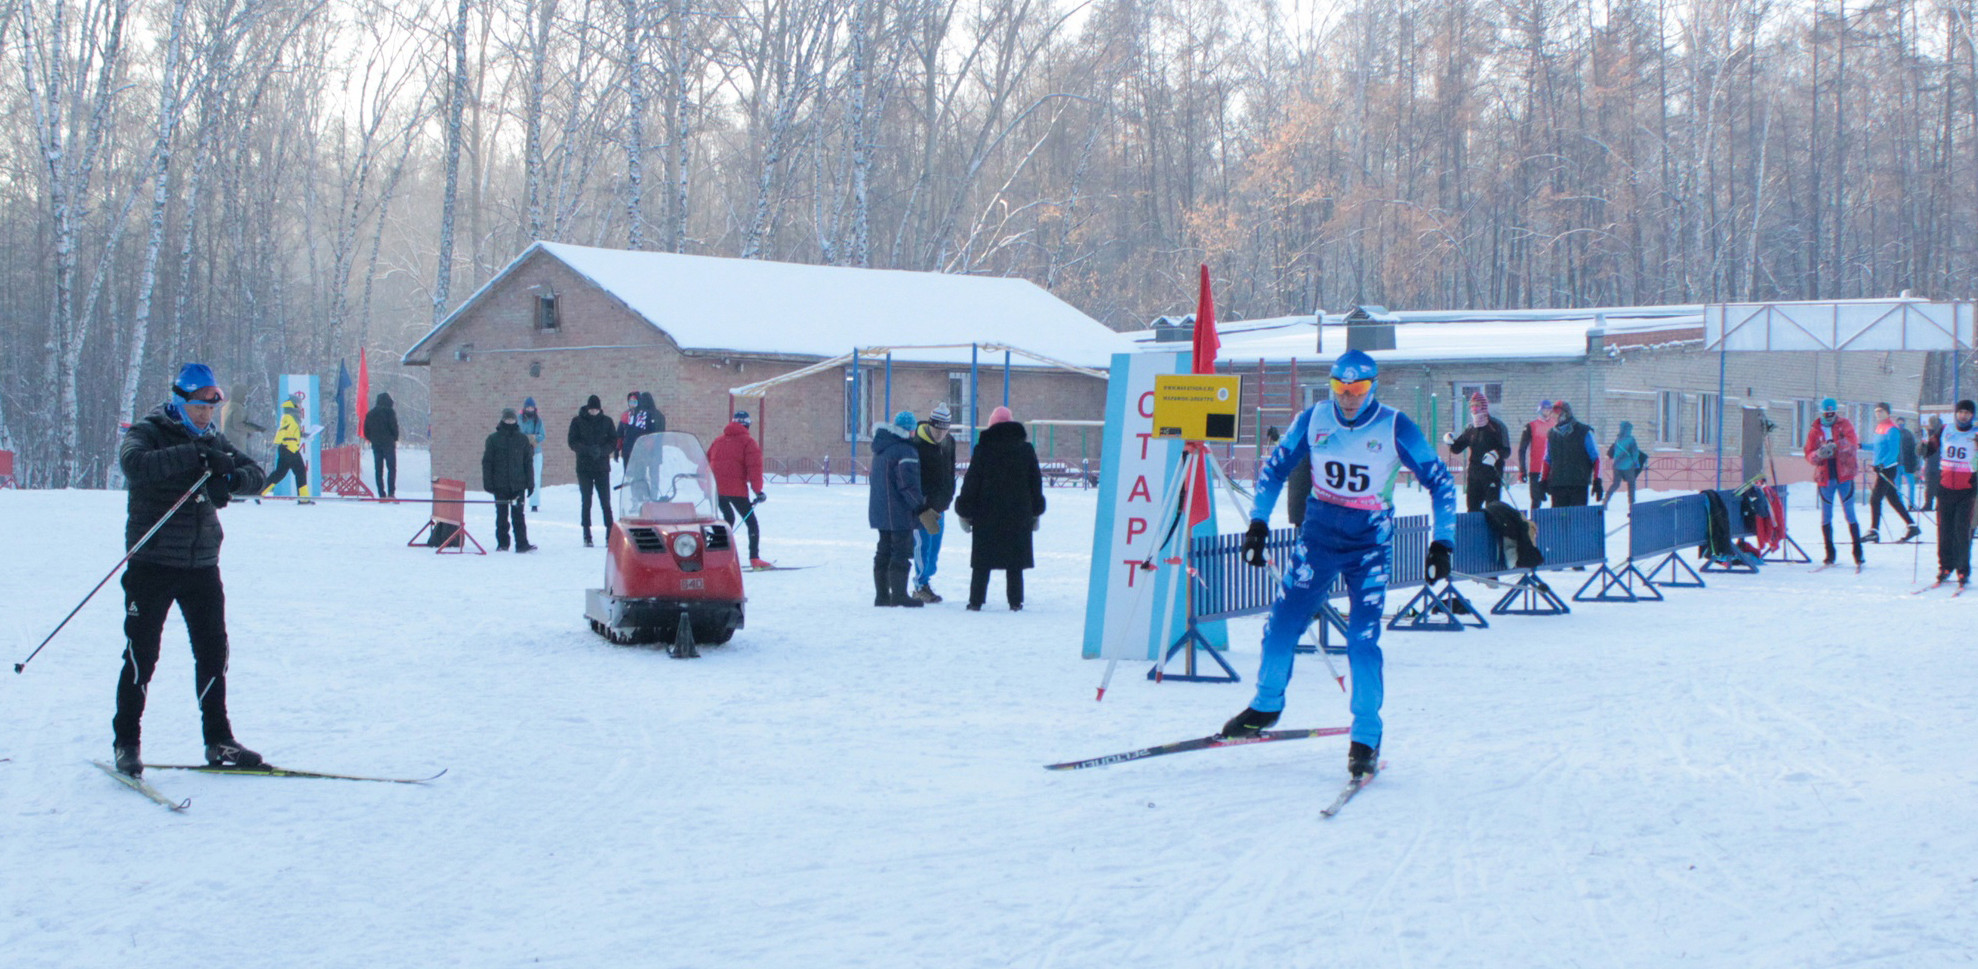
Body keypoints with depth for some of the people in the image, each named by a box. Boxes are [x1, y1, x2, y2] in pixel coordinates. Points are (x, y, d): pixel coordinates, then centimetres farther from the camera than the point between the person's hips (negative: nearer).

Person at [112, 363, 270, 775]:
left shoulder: (213, 440, 12)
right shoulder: (147, 432, -5)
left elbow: (257, 474, 8)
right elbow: (135, 463, -27)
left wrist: (230, 479, -14)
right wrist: (195, 456, -32)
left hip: (202, 565, 5)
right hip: (152, 565, -5)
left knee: (213, 653, 6)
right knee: (142, 654, -4)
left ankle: (219, 741, 15)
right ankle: (126, 741, 6)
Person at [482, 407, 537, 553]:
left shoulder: (522, 439, 8)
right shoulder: (493, 439, 4)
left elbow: (528, 462, 10)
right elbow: (487, 462, 4)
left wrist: (529, 483, 6)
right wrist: (488, 483, -3)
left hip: (518, 484, 0)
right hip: (500, 485, 0)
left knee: (518, 515, -7)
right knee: (502, 515, 6)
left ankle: (522, 543, -10)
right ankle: (502, 543, 14)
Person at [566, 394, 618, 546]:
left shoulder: (607, 421, 4)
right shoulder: (577, 421, 2)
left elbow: (614, 442, 3)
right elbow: (573, 442, -2)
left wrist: (601, 451, -17)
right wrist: (588, 450, -19)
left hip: (602, 468, 0)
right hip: (584, 468, 0)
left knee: (605, 503, -3)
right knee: (586, 502, 2)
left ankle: (610, 535, -1)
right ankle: (587, 536, 6)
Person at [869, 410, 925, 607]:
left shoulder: (881, 448, 13)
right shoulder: (905, 451, -17)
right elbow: (908, 484, -21)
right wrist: (920, 504, -9)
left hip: (879, 510, 9)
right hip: (899, 514, -9)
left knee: (883, 552, 14)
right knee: (901, 553, -4)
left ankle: (882, 595, 17)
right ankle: (899, 595, -5)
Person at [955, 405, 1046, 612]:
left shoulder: (982, 449, -4)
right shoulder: (1026, 449, 4)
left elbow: (971, 482, -4)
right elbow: (1036, 482, 10)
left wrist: (964, 511, 3)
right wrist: (1036, 512, 19)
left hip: (987, 517, -2)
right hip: (1019, 516, 2)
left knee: (982, 562, 4)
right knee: (1015, 563, 7)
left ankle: (976, 601, 3)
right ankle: (1015, 602, 5)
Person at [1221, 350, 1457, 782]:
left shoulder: (1396, 428, -11)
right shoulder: (1314, 420, -3)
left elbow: (1440, 481, -4)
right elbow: (1275, 466, 8)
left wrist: (1442, 542, -10)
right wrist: (1258, 523, 2)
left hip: (1369, 544, -3)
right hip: (1318, 533, 3)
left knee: (1362, 640, -12)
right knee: (1282, 621, 0)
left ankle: (1366, 739, -2)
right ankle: (1266, 706, 23)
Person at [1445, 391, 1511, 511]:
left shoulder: (1497, 426, -3)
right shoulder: (1470, 429, 13)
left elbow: (1506, 451, -7)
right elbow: (1457, 448, 17)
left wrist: (1496, 454, -28)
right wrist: (1451, 441, -5)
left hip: (1492, 473, -5)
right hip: (1473, 474, 5)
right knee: (1472, 507, 4)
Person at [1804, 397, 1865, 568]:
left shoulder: (1845, 425, 3)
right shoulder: (1815, 431, 7)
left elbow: (1852, 445, -11)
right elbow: (1809, 455, 3)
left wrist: (1835, 446, -29)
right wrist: (1818, 454, -21)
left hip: (1844, 476, -2)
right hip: (1824, 477, 2)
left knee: (1850, 515, -2)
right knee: (1826, 517, 6)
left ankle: (1858, 552, 2)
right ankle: (1830, 553, 14)